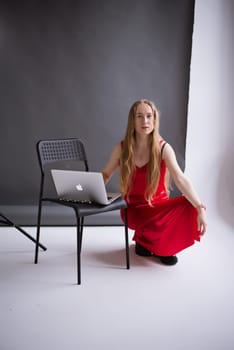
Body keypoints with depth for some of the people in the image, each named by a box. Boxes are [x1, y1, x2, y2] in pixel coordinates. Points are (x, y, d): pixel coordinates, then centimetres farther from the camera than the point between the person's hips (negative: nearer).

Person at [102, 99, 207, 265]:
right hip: (133, 209, 0)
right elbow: (106, 174, 8)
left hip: (159, 206, 1)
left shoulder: (163, 148, -11)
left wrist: (200, 209, -36)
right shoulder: (122, 148, -6)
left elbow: (181, 179, -24)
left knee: (189, 206, -28)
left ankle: (165, 245, -1)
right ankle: (145, 239, 6)